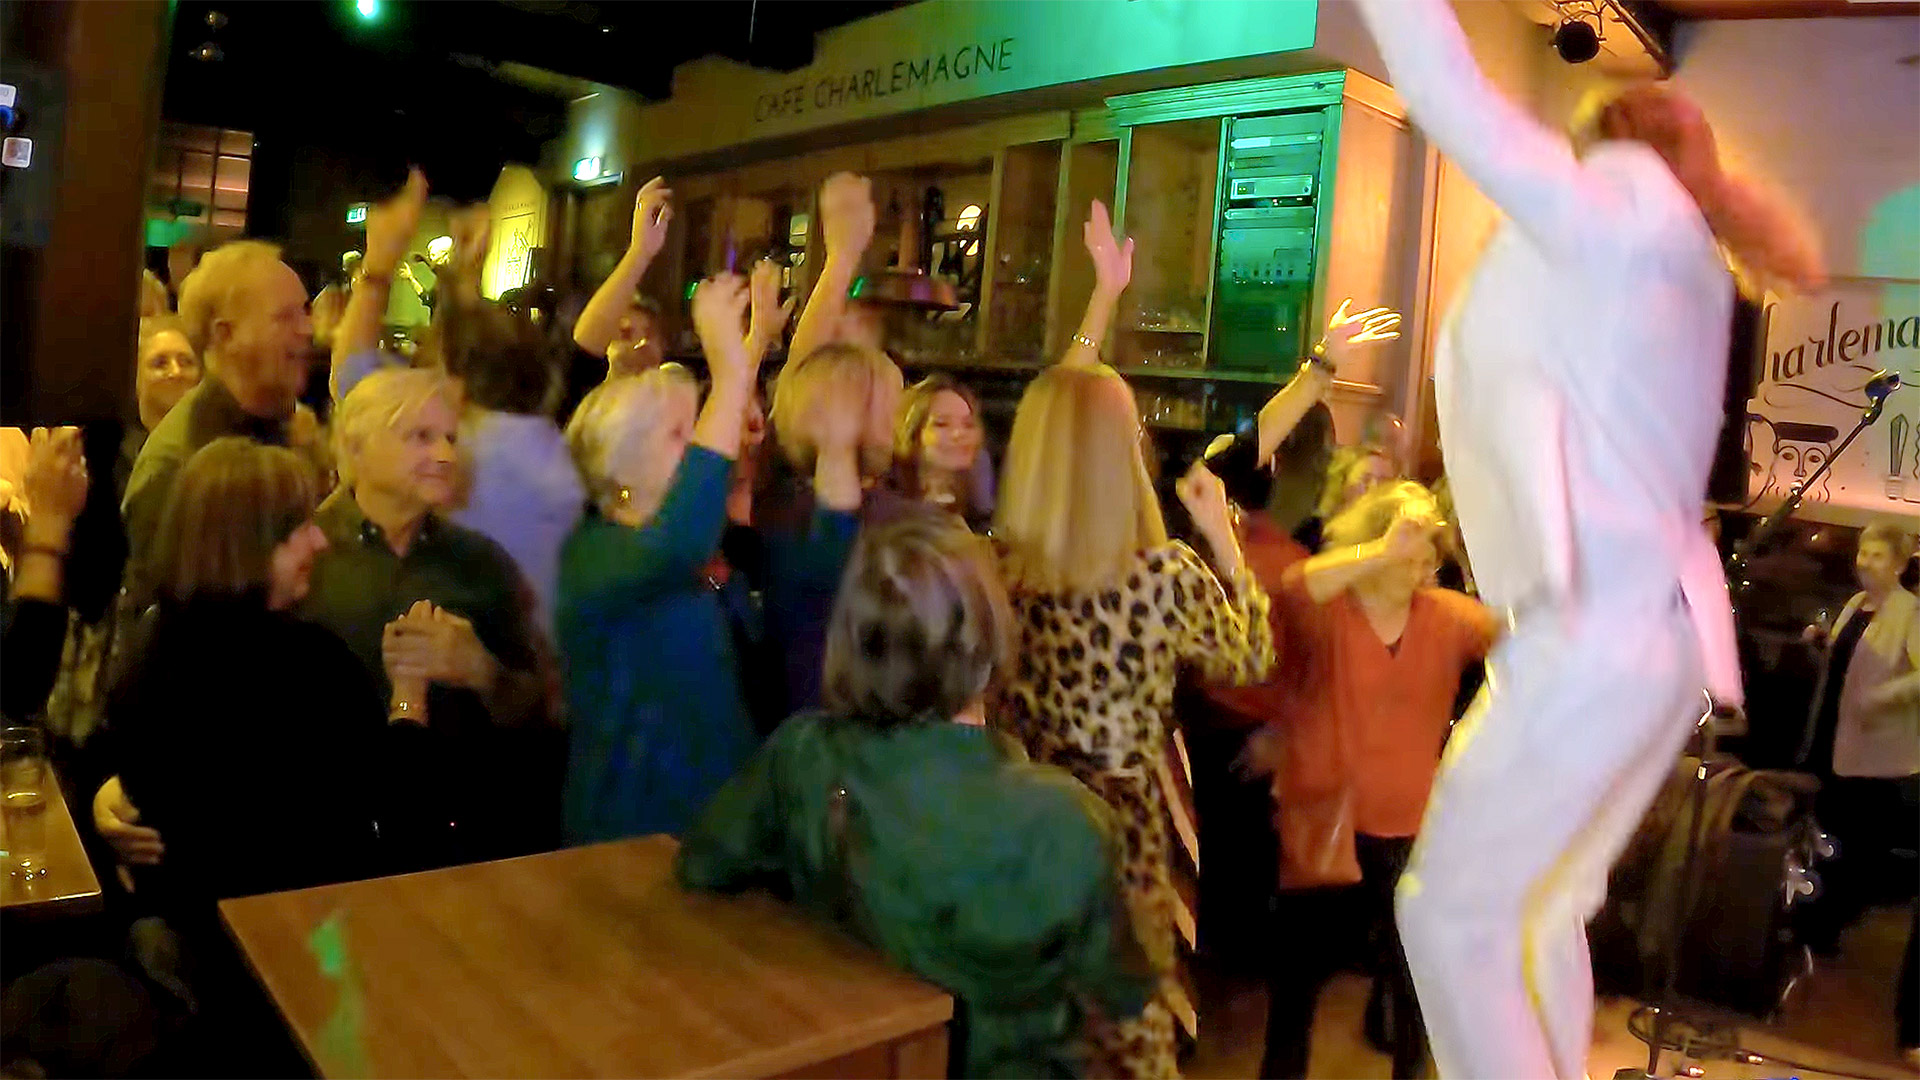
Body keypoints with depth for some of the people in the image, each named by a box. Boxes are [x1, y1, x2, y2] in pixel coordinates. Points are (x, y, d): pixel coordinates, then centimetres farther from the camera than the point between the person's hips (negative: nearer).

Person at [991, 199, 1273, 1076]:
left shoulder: (999, 558, -8)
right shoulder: (1165, 576, -19)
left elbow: (1054, 416, 9)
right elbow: (1252, 656, 3)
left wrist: (1104, 296, 16)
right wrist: (1221, 533, 7)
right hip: (1116, 823, -3)